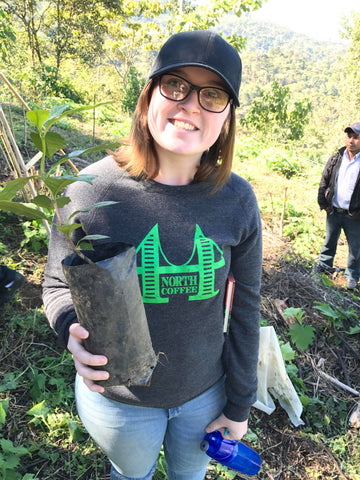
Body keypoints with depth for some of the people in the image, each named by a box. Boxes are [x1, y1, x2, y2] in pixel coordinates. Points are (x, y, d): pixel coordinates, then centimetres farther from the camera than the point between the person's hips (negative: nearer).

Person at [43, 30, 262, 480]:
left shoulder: (237, 201, -16)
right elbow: (59, 285, -7)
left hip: (205, 391, 2)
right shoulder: (90, 189, -22)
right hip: (118, 399, -1)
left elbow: (245, 307, -7)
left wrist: (240, 404, 1)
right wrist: (74, 332, -29)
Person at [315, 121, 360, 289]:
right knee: (329, 242, 20)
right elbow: (324, 181, 7)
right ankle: (324, 265, 39)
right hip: (333, 212, 3)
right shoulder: (336, 158, 1)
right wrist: (323, 203, 1)